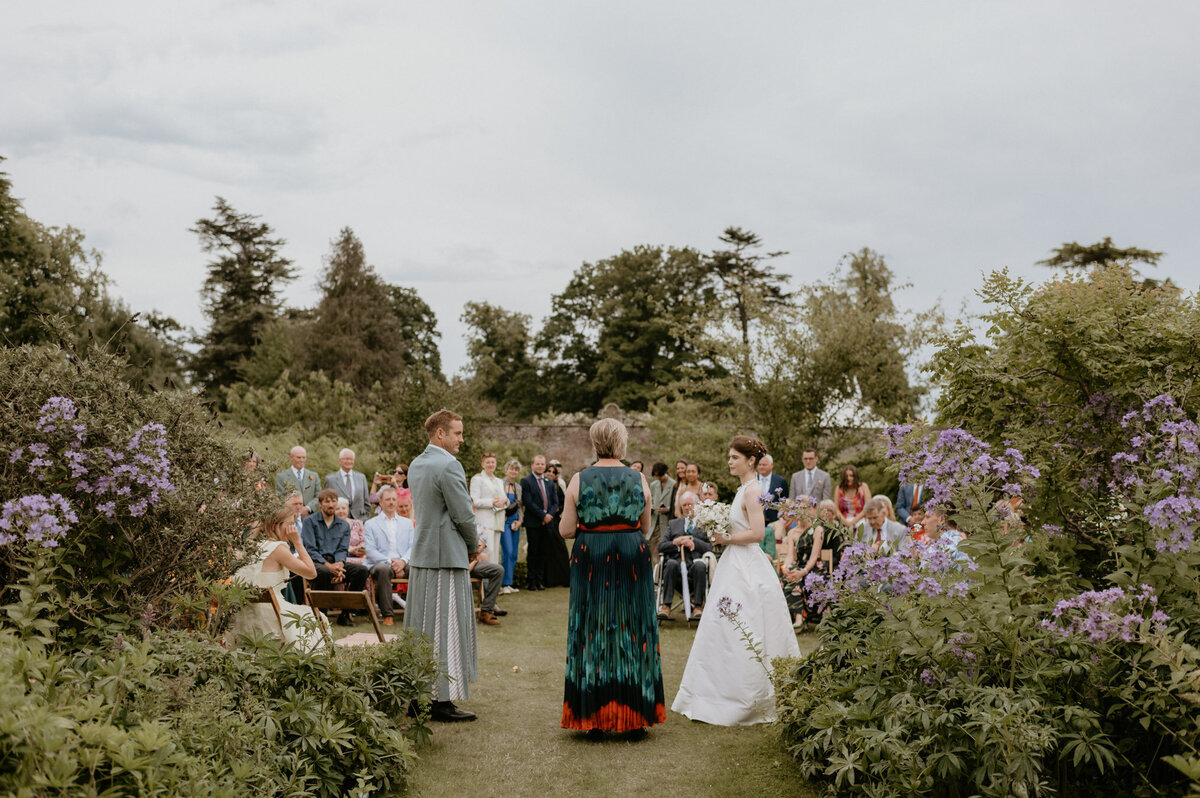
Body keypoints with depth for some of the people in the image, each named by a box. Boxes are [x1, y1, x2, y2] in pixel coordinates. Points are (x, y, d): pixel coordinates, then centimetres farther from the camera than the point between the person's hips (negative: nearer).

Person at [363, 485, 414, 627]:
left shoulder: (407, 523, 21)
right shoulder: (371, 524, 12)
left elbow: (413, 547, 10)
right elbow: (370, 551, 0)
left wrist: (403, 561, -12)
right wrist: (389, 562, -15)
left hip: (403, 564, 2)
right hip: (379, 563, -2)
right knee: (383, 569, -39)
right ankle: (387, 614, -34)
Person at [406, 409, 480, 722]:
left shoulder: (415, 465, 13)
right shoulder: (449, 465, -16)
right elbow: (464, 515, -16)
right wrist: (473, 545, 3)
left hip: (420, 555, 9)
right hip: (447, 556, -9)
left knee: (421, 628, 12)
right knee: (447, 628, -4)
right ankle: (442, 700, 0)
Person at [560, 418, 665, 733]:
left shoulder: (579, 480, -5)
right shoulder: (638, 480, -2)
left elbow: (566, 530, -5)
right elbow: (645, 525, 8)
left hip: (591, 562, -1)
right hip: (632, 562, 1)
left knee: (592, 633, 6)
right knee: (632, 632, 10)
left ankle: (594, 716, 10)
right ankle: (635, 714, 16)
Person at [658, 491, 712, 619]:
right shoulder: (673, 524, 25)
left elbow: (710, 548, 3)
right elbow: (661, 547, 14)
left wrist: (693, 541, -11)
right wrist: (675, 543, -5)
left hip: (695, 564, -1)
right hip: (677, 564, 1)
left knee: (700, 564, -36)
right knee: (671, 563, -34)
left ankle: (698, 606, -31)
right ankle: (666, 605, -35)